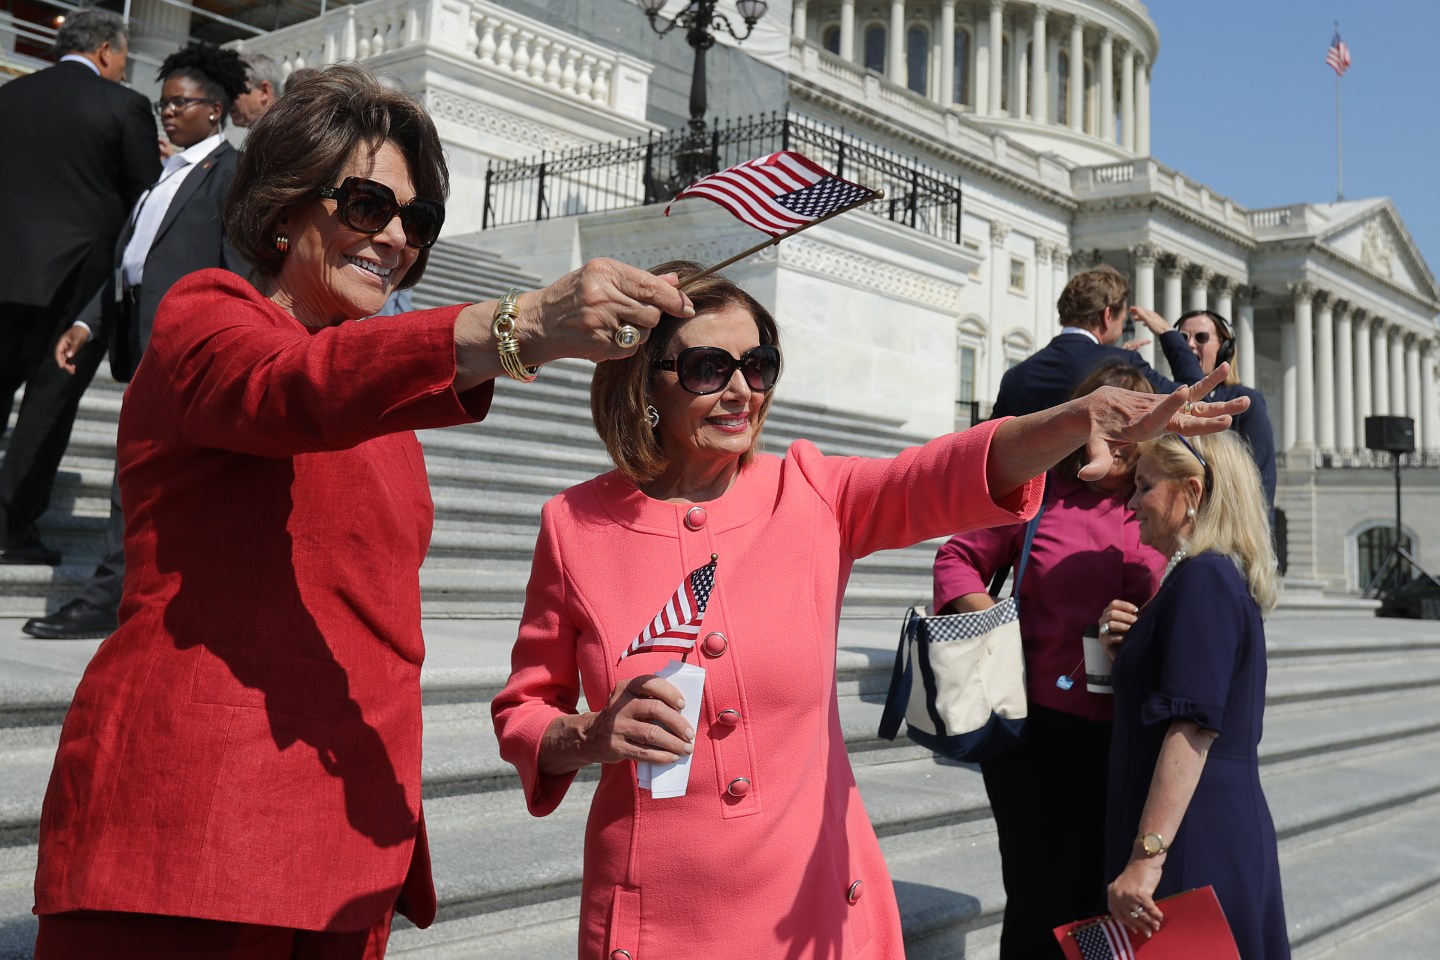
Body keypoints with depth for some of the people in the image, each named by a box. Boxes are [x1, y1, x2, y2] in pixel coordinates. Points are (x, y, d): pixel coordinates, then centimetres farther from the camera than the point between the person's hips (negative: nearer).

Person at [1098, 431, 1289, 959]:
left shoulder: (1202, 579, -15)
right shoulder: (1224, 578, 17)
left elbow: (1194, 726, -24)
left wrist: (1147, 856, -27)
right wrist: (1127, 645, 6)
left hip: (1195, 838, -10)